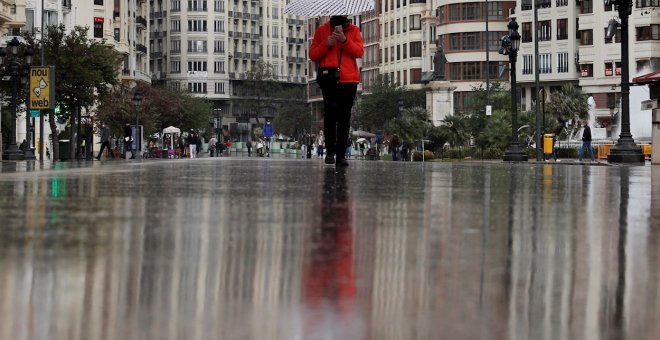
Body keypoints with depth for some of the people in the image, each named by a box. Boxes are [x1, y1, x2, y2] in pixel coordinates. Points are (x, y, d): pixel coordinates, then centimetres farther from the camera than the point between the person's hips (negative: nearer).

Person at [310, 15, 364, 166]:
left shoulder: (353, 30, 13)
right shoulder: (322, 30, 11)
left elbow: (359, 51, 0)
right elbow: (313, 55, 9)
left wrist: (345, 40, -13)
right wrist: (326, 44, -7)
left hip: (348, 79, 1)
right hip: (329, 78, -1)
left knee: (344, 116, 2)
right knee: (331, 111, -15)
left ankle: (341, 154, 4)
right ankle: (330, 152, -9)